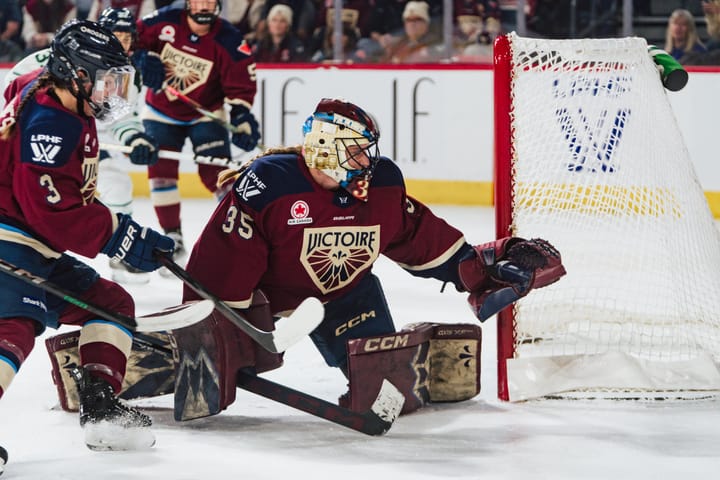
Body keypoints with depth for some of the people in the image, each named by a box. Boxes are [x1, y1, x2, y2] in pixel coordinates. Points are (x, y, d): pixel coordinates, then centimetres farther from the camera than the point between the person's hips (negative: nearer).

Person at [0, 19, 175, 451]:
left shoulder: (72, 116, 13)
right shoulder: (49, 120, -20)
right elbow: (53, 210, -25)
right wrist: (124, 238, -21)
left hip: (40, 251, 10)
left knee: (110, 302, 14)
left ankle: (101, 408, 11)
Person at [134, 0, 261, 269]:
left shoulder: (230, 42, -19)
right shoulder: (165, 22, -16)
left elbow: (241, 86, -16)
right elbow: (134, 36, -3)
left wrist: (242, 117, -29)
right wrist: (145, 59, -20)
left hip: (205, 114, -2)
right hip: (161, 112, 2)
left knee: (215, 172, -12)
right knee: (161, 171, -5)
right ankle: (173, 239, 6)